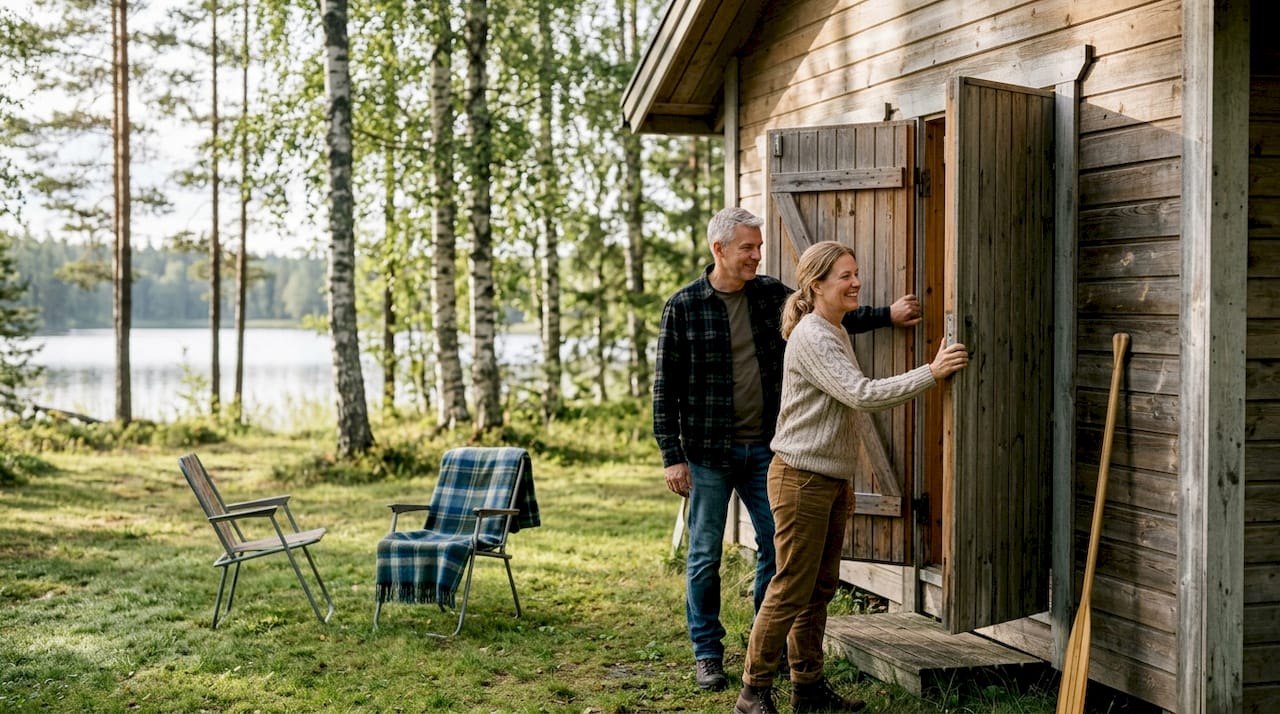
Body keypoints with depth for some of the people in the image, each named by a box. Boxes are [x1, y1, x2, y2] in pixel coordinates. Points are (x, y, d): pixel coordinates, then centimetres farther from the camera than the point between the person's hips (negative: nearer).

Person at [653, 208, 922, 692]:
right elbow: (665, 387, -5)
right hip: (708, 454, -4)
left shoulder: (771, 294, 5)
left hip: (764, 449, 4)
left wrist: (888, 316, 11)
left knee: (778, 546, 5)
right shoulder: (683, 307, -7)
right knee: (705, 556, 4)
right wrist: (672, 457, -8)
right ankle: (707, 653, 18)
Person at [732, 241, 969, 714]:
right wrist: (931, 373, -27)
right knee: (791, 590, -5)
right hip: (800, 479, -10)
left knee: (821, 587, 13)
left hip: (829, 480, 10)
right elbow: (862, 395, -27)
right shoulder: (811, 337, -17)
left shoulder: (835, 333, 15)